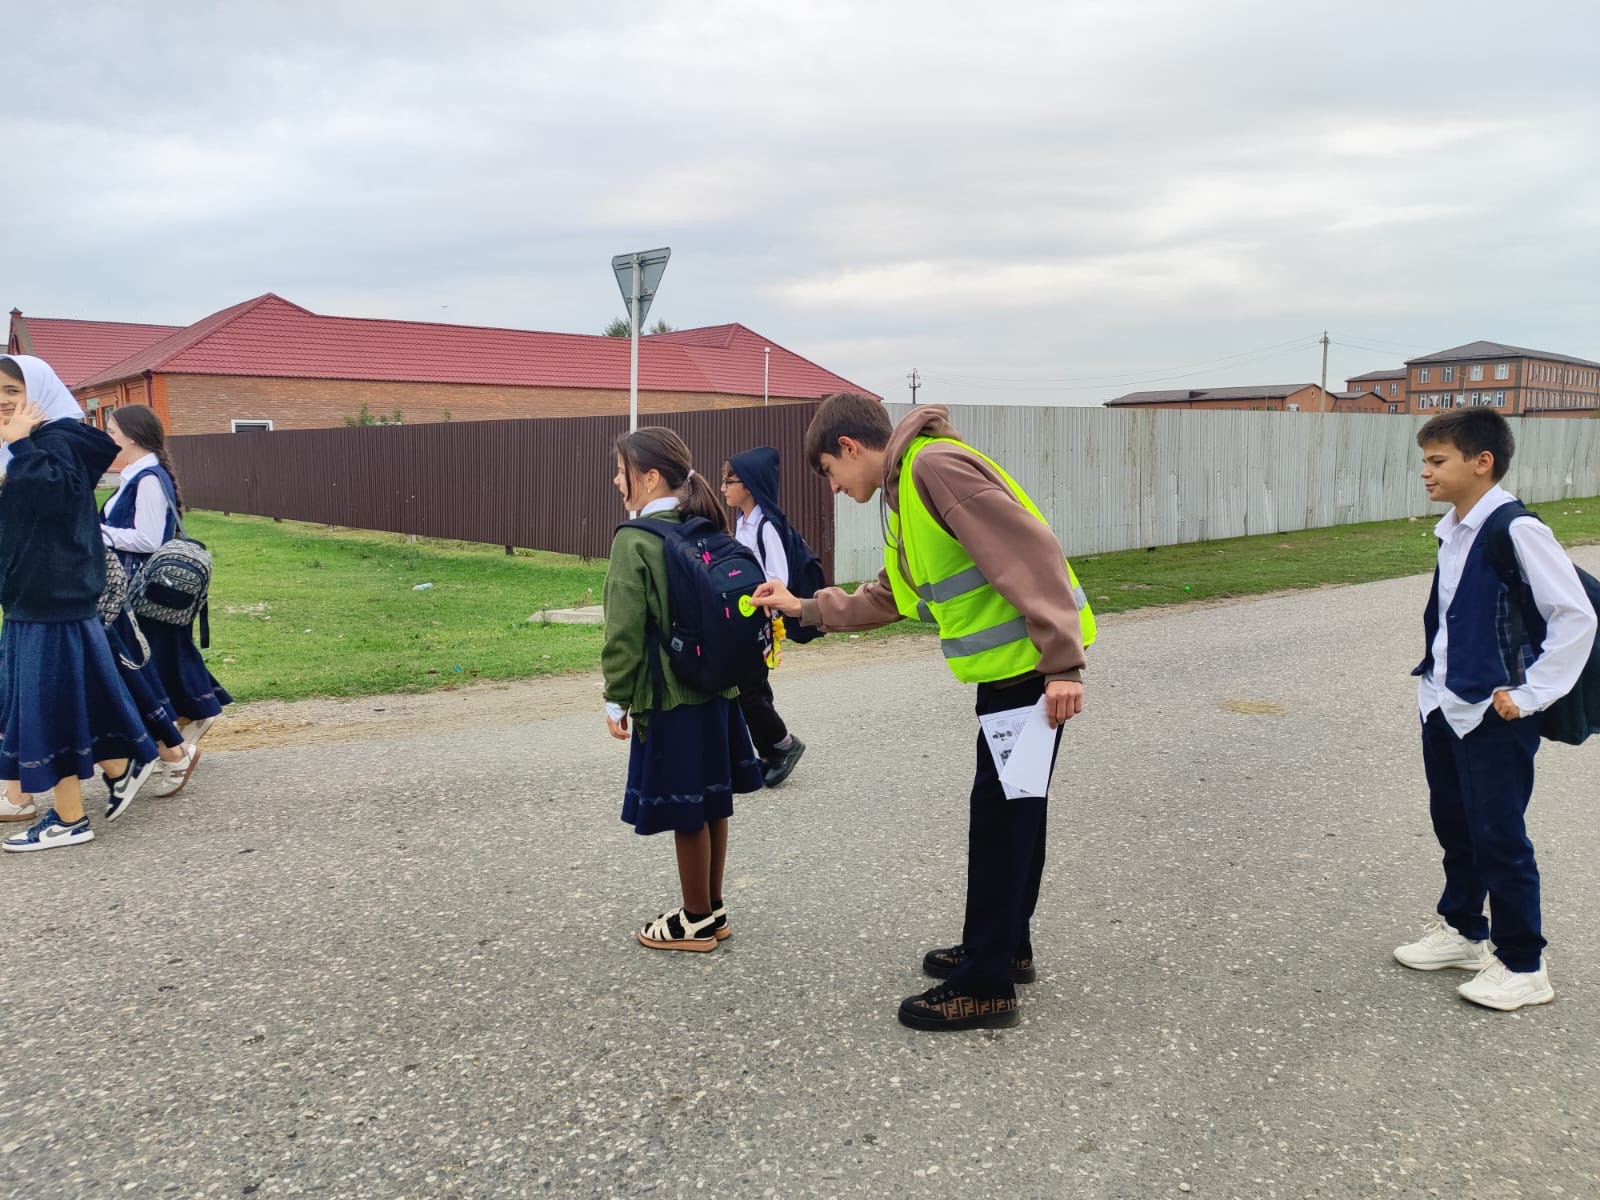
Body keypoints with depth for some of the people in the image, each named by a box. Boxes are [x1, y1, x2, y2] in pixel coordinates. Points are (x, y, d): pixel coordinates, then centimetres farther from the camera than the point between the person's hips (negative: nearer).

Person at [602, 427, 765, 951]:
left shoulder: (635, 541, -14)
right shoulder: (706, 530, 7)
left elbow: (625, 630, -15)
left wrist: (617, 697, -6)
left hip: (670, 695, -7)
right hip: (717, 687, 8)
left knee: (685, 812, 4)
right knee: (711, 803, 15)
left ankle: (696, 922, 16)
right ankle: (712, 910, 27)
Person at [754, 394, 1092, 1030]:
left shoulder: (934, 464, -17)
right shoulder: (904, 491, 16)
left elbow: (1030, 552, -24)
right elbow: (888, 598, 27)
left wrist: (1061, 664, -26)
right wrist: (805, 608, 27)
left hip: (1030, 663, -10)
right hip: (1009, 665, 10)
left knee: (999, 816, -3)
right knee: (1011, 810, 18)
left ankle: (985, 986, 8)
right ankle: (1006, 947, 33)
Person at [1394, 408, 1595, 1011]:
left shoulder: (1516, 530, -19)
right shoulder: (1451, 530, 7)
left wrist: (1529, 694, -16)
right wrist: (1437, 677, 14)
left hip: (1495, 716, -8)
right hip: (1444, 707, 8)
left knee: (1499, 838, 2)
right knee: (1453, 826, 19)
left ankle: (1522, 966, 17)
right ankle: (1461, 929, 37)